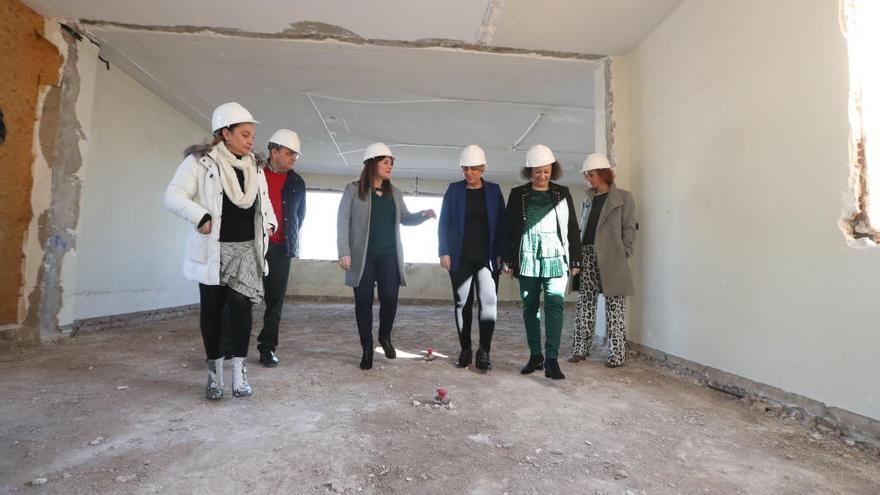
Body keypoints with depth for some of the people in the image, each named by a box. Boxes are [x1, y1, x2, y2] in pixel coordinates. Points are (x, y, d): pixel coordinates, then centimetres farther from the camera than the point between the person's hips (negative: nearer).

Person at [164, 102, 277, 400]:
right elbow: (173, 196, -10)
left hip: (246, 249, 3)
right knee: (212, 308, 6)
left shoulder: (254, 168, 11)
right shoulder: (200, 161, -5)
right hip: (213, 249, -3)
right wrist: (201, 216, -23)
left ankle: (239, 369, 1)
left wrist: (269, 222, 6)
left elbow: (264, 201, 24)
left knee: (240, 303, -9)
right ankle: (214, 371, 19)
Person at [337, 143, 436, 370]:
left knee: (390, 298, -3)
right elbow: (343, 221, -3)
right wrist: (344, 252, -12)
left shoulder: (394, 193, 13)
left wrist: (423, 215, -3)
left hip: (389, 255, 3)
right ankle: (367, 348, 17)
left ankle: (385, 337, 25)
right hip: (363, 256, -3)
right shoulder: (353, 190, 0)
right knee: (364, 301, 2)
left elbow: (404, 218, 18)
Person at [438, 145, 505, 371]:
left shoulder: (494, 190, 5)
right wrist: (444, 252, -5)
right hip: (460, 257, 1)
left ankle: (484, 351, 2)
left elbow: (501, 223, 5)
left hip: (487, 257, 0)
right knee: (463, 304, 6)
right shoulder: (454, 190, 4)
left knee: (489, 302, -10)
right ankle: (465, 349, 19)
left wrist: (501, 254, -2)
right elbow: (444, 223, 3)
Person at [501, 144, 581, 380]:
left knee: (554, 306, -9)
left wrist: (575, 260, 6)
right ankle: (535, 356, 21)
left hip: (556, 260, -1)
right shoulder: (518, 195, 7)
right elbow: (508, 229, 6)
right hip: (527, 261, 1)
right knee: (530, 308, 8)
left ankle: (552, 359, -5)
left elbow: (572, 228, 10)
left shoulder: (562, 194, 9)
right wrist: (508, 260, 2)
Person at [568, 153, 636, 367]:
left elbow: (629, 229, -2)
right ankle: (580, 349, 16)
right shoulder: (588, 200, 18)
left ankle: (617, 354, 10)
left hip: (611, 259, -5)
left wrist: (623, 255, -10)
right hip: (587, 256, 5)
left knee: (614, 308, 1)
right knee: (584, 304, 7)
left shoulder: (623, 197, 3)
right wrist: (578, 254, 5)